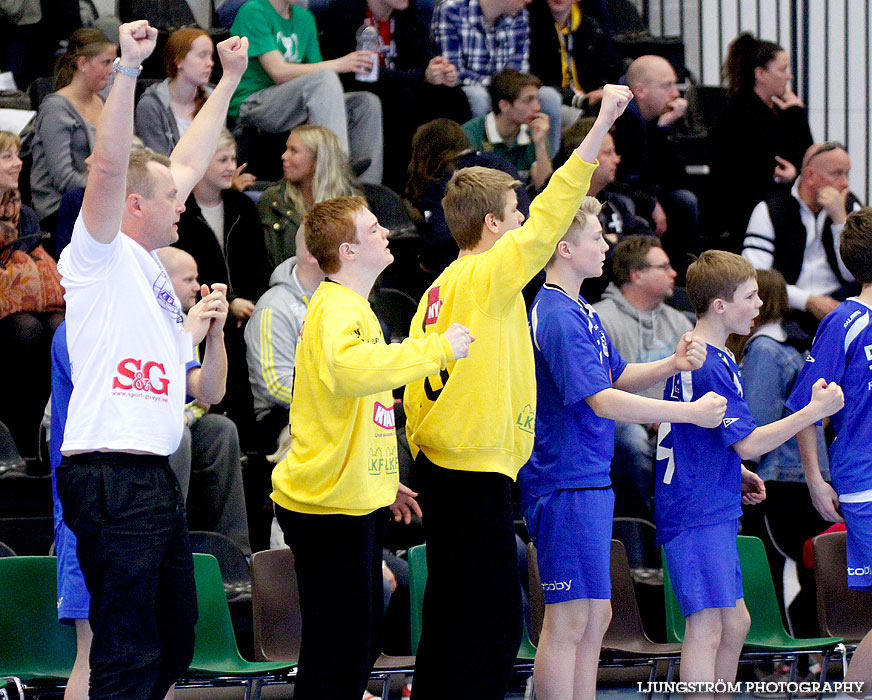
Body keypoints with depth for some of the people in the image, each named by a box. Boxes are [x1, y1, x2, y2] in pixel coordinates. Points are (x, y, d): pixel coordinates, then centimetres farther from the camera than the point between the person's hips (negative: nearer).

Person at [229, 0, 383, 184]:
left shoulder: (304, 17, 16)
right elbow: (278, 72, -18)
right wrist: (338, 65, -21)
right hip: (251, 105, -8)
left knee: (367, 103, -6)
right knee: (326, 78, -30)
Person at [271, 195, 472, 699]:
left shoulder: (351, 306, 19)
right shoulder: (336, 307, -17)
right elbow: (353, 368, -40)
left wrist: (385, 482, 26)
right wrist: (439, 349, -31)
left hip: (356, 500, 11)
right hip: (330, 505, -11)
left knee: (363, 642, 15)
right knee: (337, 656, -9)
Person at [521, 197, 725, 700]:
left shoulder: (582, 313, 16)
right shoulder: (556, 317, -17)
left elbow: (620, 376, 23)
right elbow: (602, 401, -22)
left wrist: (673, 365, 3)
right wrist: (691, 412, -17)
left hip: (591, 482, 10)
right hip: (567, 484, -10)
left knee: (596, 616, 13)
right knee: (569, 620, -8)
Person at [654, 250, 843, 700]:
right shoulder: (712, 367, -18)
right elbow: (749, 443, -18)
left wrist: (738, 475, 17)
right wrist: (815, 411, -13)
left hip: (713, 512, 11)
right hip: (699, 515, -11)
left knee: (735, 624, 16)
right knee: (706, 628, -10)